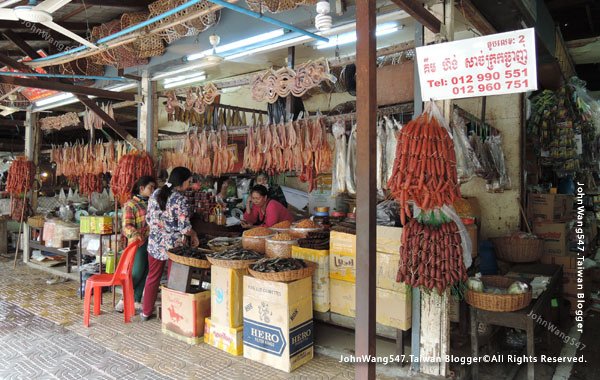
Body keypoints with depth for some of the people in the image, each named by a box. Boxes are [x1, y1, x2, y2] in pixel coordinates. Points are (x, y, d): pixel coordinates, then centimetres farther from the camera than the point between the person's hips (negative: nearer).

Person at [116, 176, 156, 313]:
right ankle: (124, 300, 15)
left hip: (151, 243, 6)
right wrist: (134, 234, -33)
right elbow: (127, 225, -14)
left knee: (145, 274, 10)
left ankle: (137, 301, 22)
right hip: (138, 244, -6)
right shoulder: (131, 204, -5)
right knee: (136, 273, -3)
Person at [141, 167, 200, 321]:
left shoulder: (156, 194, 3)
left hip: (154, 242, 6)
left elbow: (149, 218, 9)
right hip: (173, 244, -6)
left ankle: (146, 311, 28)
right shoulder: (180, 200, -17)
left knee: (153, 277, 17)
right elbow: (184, 227, -19)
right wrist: (194, 236, -1)